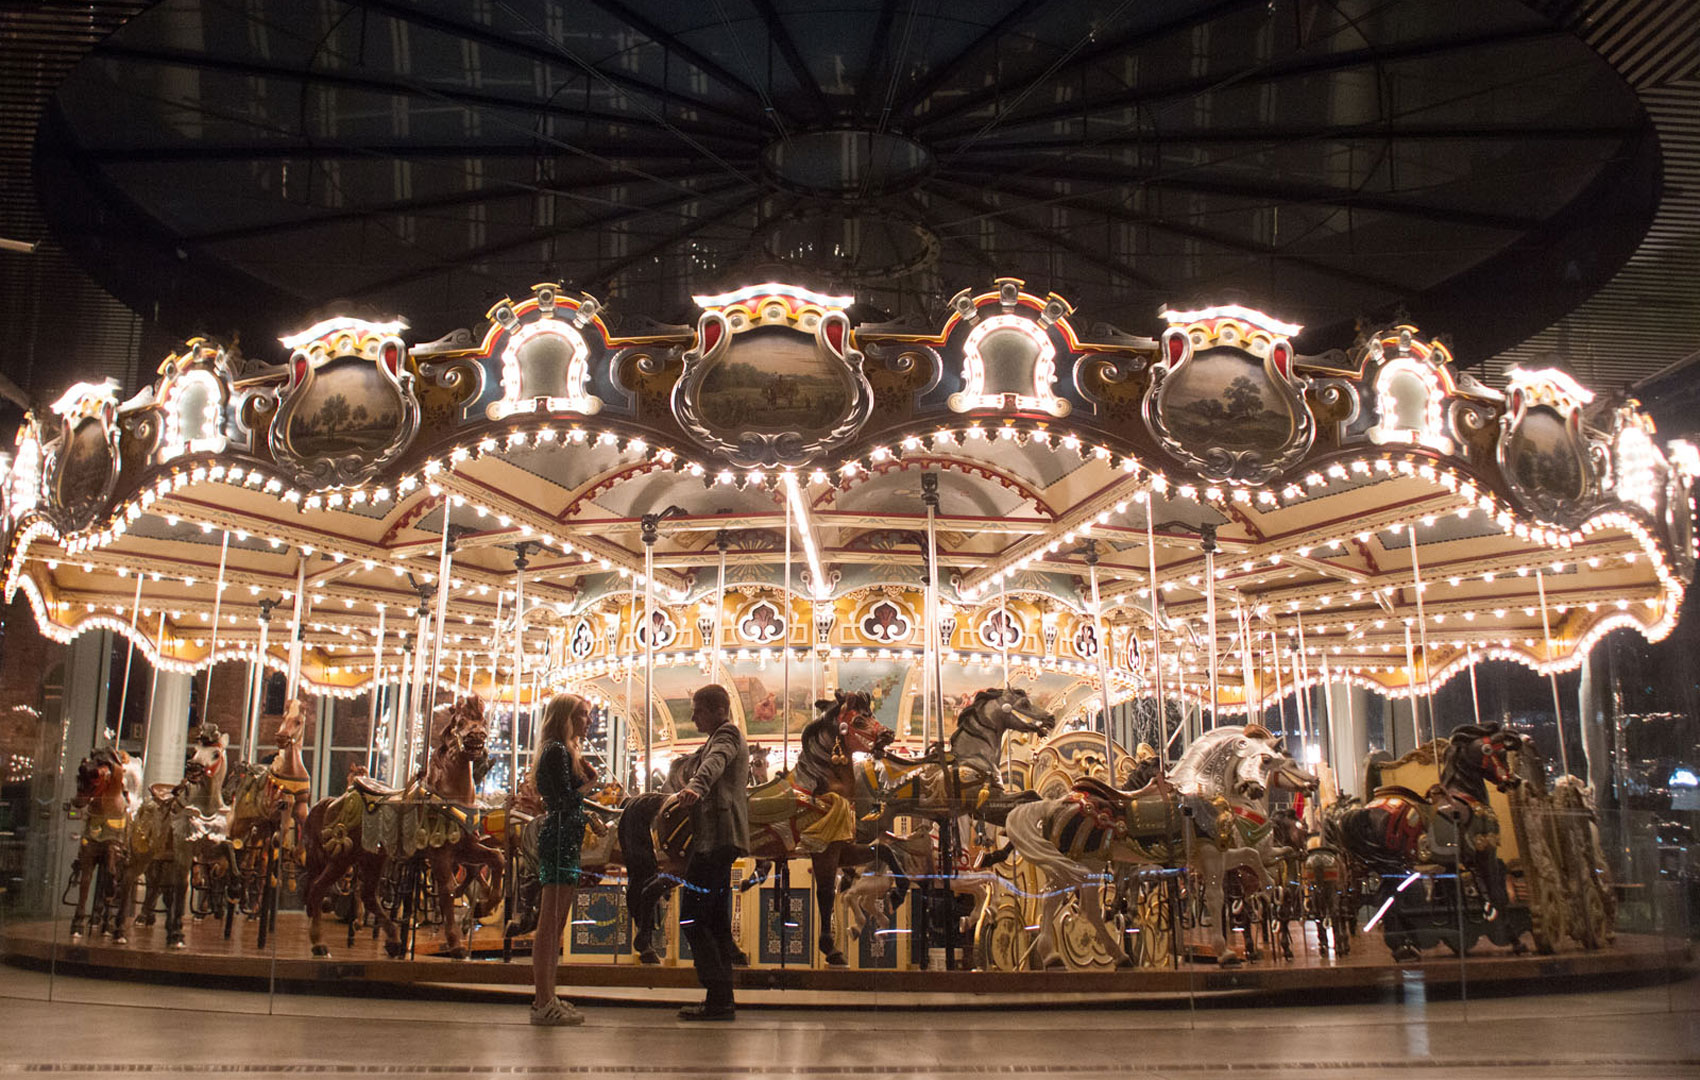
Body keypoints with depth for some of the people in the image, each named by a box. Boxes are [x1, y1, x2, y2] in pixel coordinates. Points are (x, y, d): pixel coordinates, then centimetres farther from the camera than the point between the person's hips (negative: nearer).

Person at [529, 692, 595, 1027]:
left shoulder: (565, 751, 21)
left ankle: (546, 999, 18)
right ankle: (544, 1004, -8)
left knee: (554, 925, 12)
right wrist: (591, 782, -5)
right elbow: (568, 798, -19)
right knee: (550, 924, -9)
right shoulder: (558, 751, -11)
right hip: (559, 840, -11)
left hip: (564, 841, 11)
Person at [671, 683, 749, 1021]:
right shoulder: (727, 737, 24)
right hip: (722, 839, 11)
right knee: (716, 920, 11)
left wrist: (694, 788, -49)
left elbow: (715, 763, -31)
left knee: (692, 916, -11)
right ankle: (723, 999, 13)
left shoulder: (727, 734, -8)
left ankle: (718, 997, -12)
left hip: (715, 838, -11)